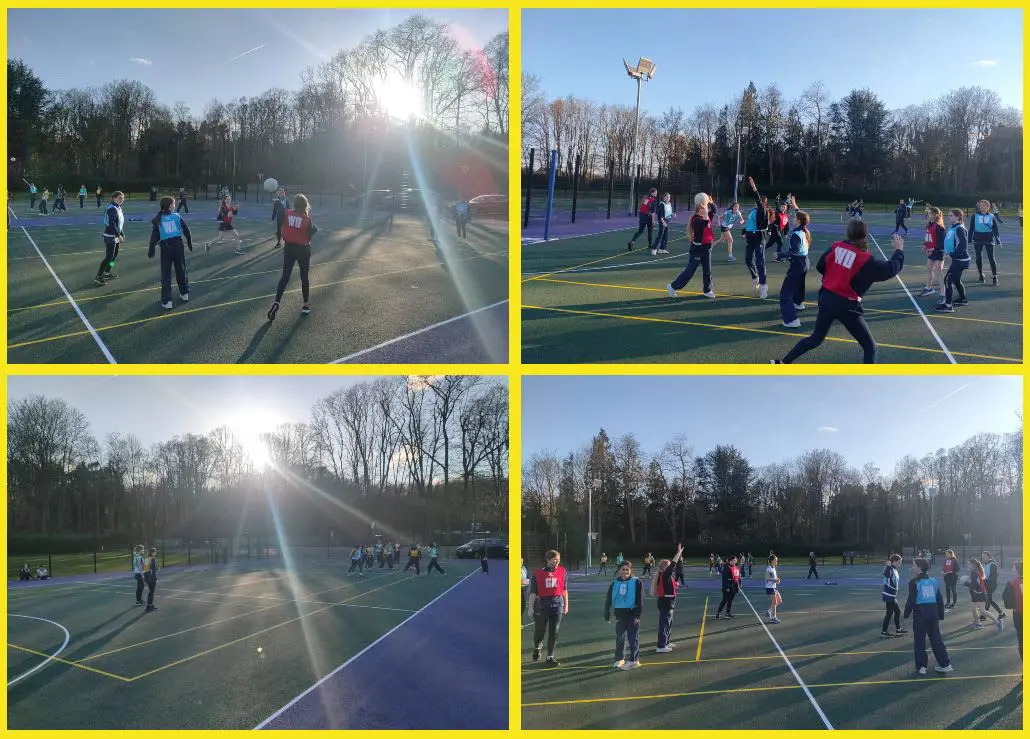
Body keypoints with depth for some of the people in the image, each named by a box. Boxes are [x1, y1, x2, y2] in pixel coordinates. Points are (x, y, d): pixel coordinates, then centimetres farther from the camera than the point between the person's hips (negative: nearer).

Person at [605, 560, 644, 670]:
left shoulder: (637, 582, -4)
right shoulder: (615, 583, 7)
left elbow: (640, 599, -6)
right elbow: (608, 599, 11)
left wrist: (638, 613, -14)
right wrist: (607, 613, 6)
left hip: (632, 613, -4)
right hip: (619, 613, 4)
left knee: (633, 638, 1)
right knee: (619, 637, 10)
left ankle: (634, 660, 6)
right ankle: (619, 659, 21)